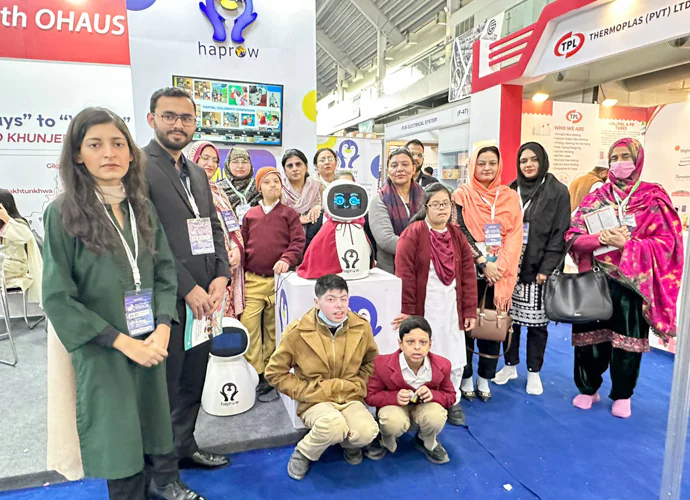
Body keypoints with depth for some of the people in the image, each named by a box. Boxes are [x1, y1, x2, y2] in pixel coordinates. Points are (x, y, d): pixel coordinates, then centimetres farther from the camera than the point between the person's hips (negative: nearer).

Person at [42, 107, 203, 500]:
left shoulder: (143, 208, 2)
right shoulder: (63, 213, -10)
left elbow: (165, 271, 4)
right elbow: (58, 297, -11)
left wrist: (162, 329, -10)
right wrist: (122, 341, -15)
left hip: (151, 343, 4)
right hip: (101, 349, -3)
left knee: (156, 418, 16)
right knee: (118, 434, 9)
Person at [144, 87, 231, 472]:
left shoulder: (198, 173, 16)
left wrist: (221, 275, -2)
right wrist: (188, 288, -17)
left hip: (202, 299, 7)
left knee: (193, 383, 19)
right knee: (164, 388, 8)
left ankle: (184, 447, 39)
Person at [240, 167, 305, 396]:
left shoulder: (289, 214, 5)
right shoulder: (250, 215, 12)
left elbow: (298, 241, -4)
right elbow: (243, 245, 14)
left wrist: (286, 259, -21)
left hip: (278, 280, -1)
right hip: (253, 281, 2)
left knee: (274, 328, 9)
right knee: (248, 326, -7)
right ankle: (254, 374, 4)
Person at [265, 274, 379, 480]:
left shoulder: (362, 327, -5)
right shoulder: (297, 331, -13)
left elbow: (372, 362, 14)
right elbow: (275, 372, -2)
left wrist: (358, 386, -2)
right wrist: (305, 391, -10)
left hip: (351, 399, 3)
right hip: (315, 401, -2)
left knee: (367, 432, -27)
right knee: (333, 425, -35)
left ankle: (348, 443, 12)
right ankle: (303, 453, -1)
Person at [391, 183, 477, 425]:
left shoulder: (457, 235, 7)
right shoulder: (413, 233, -8)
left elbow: (468, 275, 7)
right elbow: (404, 274, -11)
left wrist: (470, 310, 4)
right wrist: (407, 311, -12)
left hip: (451, 307, 4)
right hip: (423, 308, -4)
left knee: (454, 357, 10)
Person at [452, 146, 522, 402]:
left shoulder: (510, 197, 7)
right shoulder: (463, 194, -1)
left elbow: (514, 235, 0)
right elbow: (460, 232, -9)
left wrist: (500, 267, -11)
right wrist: (483, 262, -16)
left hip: (501, 272, 3)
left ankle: (484, 378, 22)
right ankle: (466, 378, 19)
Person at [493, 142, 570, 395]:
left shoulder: (558, 192, -2)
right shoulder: (511, 190, 10)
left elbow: (560, 233, -6)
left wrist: (546, 268, -13)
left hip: (538, 269, -3)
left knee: (536, 322, 6)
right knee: (509, 318, 9)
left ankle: (534, 372, 21)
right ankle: (510, 365, 26)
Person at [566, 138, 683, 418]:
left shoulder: (654, 199, 2)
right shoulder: (595, 199, 8)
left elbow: (666, 243, -5)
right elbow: (573, 236, 1)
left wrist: (626, 244, -18)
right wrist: (600, 239, -17)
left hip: (633, 282, -1)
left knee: (627, 338, 5)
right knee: (591, 335, 6)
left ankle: (622, 395, 24)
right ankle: (588, 389, 24)